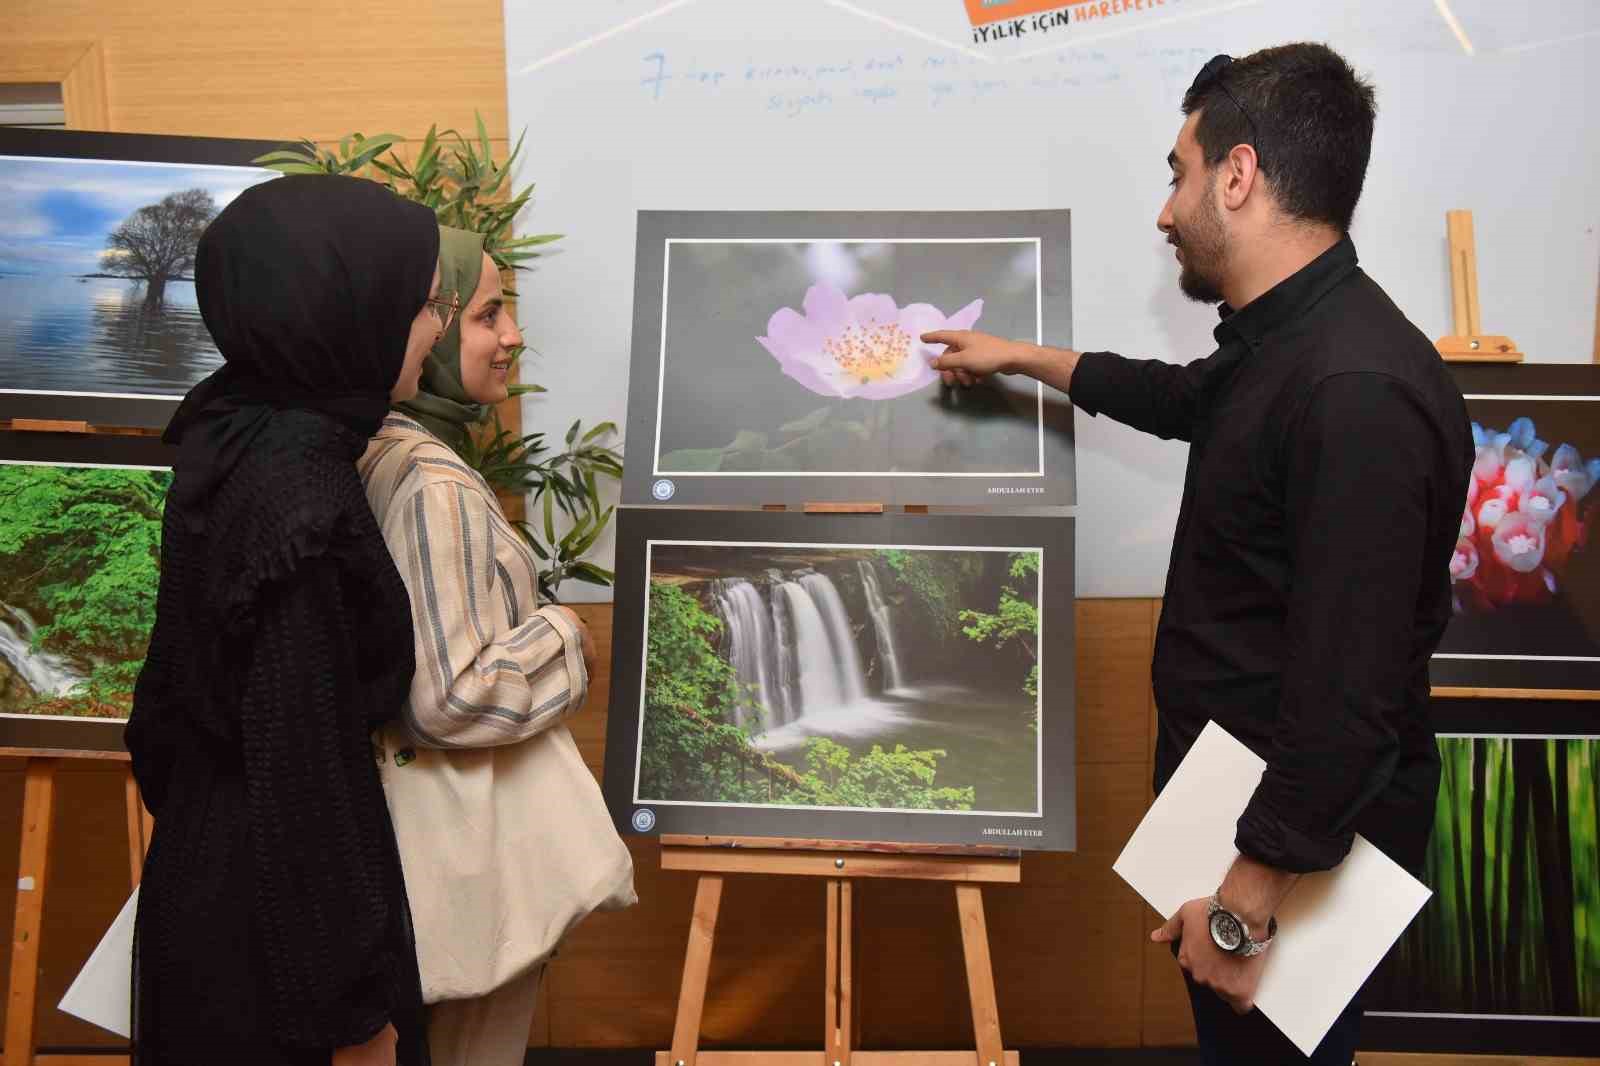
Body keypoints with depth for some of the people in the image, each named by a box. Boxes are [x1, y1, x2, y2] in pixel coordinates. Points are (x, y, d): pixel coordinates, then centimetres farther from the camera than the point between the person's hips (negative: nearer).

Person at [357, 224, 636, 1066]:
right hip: (470, 830, -9)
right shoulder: (433, 485, -25)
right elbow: (452, 696, -27)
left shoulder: (374, 458, 3)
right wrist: (564, 638, -13)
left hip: (421, 802, 9)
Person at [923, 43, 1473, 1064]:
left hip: (1300, 843, -9)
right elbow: (1183, 398, 28)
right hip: (1231, 789, 9)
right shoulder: (1280, 343, 4)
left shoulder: (1357, 392, -29)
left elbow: (1347, 697, -31)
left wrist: (1245, 906, -24)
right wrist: (1021, 356, 34)